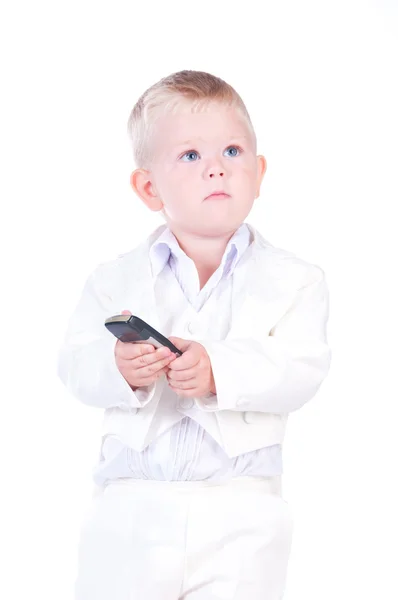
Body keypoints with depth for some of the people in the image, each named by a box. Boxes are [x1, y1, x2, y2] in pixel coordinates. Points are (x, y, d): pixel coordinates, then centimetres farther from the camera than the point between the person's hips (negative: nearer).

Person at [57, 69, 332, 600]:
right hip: (132, 505, 1)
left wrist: (218, 370, -26)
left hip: (241, 514, -1)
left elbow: (302, 370, -9)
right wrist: (117, 367, -24)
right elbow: (74, 363, -1)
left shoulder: (294, 281, 4)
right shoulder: (115, 281, 7)